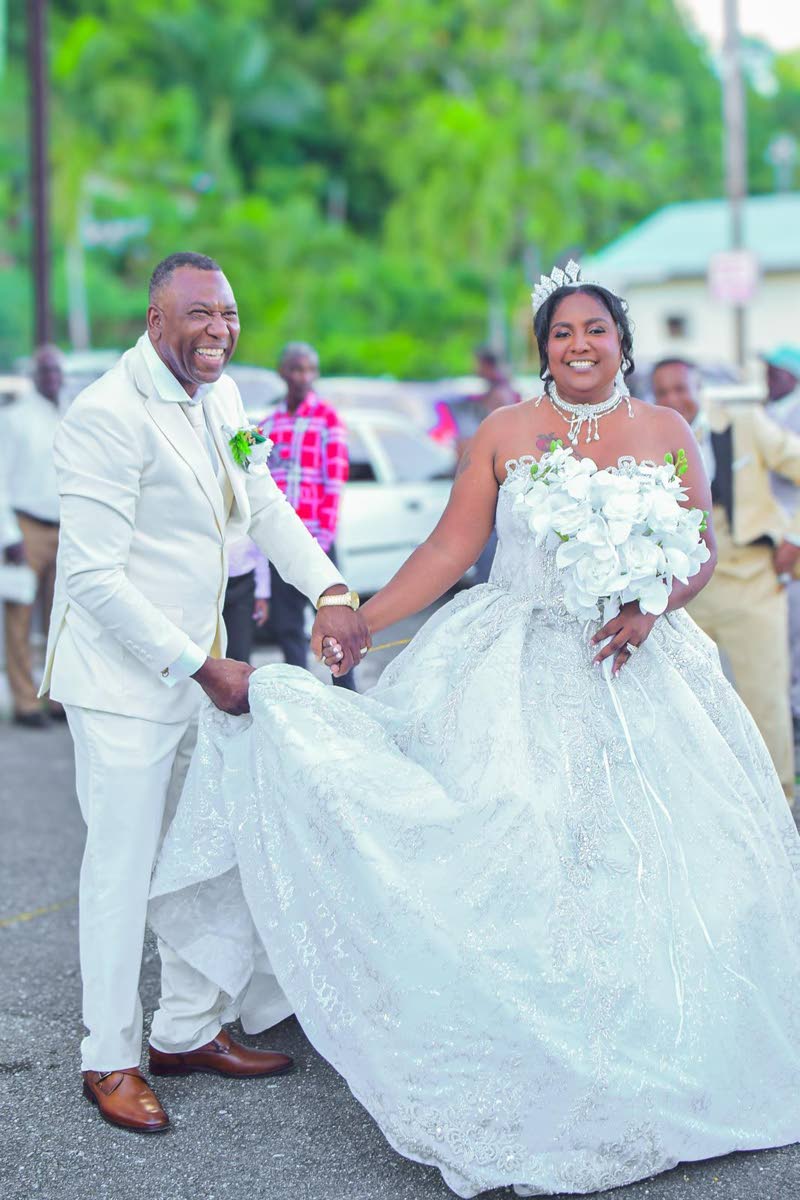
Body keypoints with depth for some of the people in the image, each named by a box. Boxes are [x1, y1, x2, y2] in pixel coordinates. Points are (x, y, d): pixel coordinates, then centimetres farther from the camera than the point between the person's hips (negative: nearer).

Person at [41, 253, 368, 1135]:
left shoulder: (219, 397, 6)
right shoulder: (106, 416, -20)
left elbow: (263, 506, 15)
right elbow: (97, 579, -22)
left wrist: (330, 590, -2)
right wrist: (200, 667, -20)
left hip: (200, 665, 8)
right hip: (124, 676, -8)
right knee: (124, 864, 2)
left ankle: (187, 1033, 32)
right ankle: (109, 1061, 18)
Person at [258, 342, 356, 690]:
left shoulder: (327, 419, 0)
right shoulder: (268, 424, 13)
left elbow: (335, 481, -6)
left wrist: (324, 536, -12)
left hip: (315, 536, -4)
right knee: (285, 624, 7)